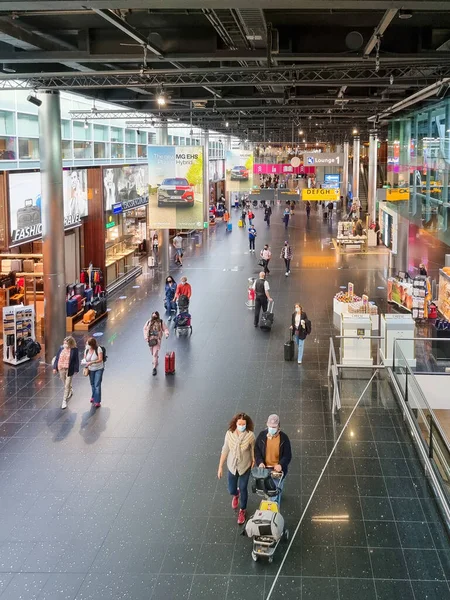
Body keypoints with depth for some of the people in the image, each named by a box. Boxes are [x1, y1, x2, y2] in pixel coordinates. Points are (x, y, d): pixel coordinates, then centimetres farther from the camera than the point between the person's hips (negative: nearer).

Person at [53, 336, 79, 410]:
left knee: (67, 386, 0)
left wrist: (76, 370, -8)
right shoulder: (61, 348, 0)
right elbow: (57, 358, 5)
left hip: (69, 370, -5)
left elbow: (76, 360, -7)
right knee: (65, 384, 22)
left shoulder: (74, 350, -11)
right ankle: (71, 392, 51)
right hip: (61, 369, 5)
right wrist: (55, 367, 2)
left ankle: (64, 401, 9)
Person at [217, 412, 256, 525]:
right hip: (232, 466, 2)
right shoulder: (229, 434, -18)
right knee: (231, 490, 16)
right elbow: (225, 450, -8)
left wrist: (253, 462, 4)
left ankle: (242, 510, 40)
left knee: (243, 489, 13)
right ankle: (236, 495, 55)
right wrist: (220, 466, -3)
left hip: (245, 467, -2)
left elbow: (253, 451, -7)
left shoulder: (250, 435, -22)